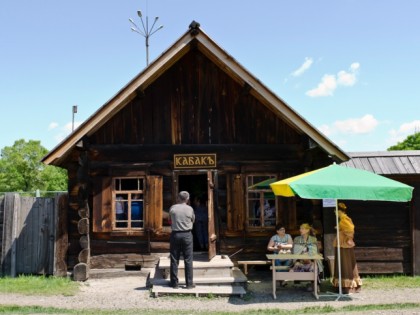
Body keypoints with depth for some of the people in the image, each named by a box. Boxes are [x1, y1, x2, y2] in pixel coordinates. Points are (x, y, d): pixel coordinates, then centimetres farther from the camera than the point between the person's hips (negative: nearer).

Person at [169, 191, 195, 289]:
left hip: (175, 234, 1)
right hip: (187, 234, -1)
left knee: (174, 260, 7)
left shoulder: (172, 208, -3)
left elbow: (170, 221, 7)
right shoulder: (189, 209, -4)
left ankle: (174, 283, 11)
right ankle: (189, 283, 6)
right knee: (188, 260, 5)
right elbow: (193, 220, 8)